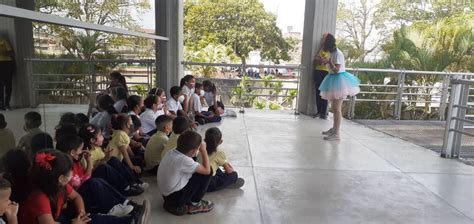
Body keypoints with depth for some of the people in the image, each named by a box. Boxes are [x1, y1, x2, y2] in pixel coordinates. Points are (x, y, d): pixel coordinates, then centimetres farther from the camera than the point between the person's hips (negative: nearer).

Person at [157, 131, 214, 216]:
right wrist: (203, 150, -10)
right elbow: (207, 170, -18)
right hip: (175, 198, -8)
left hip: (166, 194, 9)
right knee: (205, 173, -8)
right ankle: (194, 204, 7)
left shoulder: (172, 152, -3)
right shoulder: (184, 160, -27)